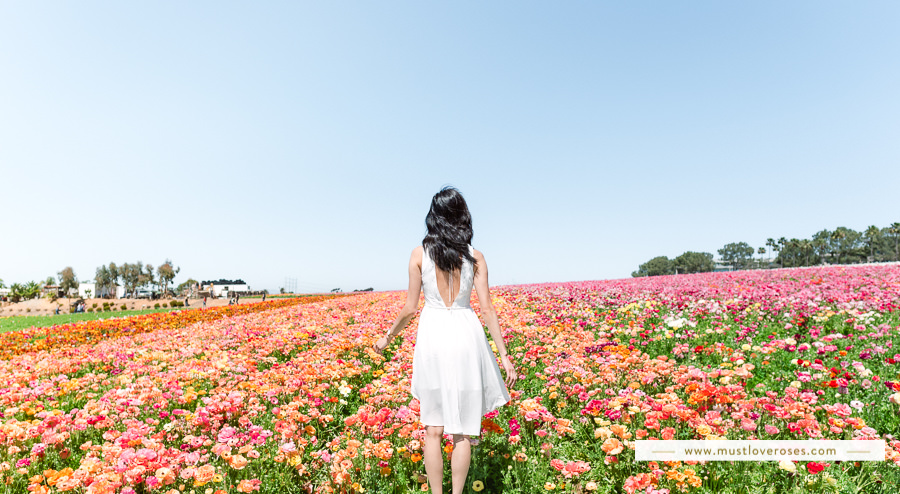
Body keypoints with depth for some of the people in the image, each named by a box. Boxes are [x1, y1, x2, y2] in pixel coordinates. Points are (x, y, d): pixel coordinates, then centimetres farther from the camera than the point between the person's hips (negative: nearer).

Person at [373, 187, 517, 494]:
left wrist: (387, 338, 14)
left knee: (433, 428, 13)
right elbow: (487, 308, -5)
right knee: (462, 429, 13)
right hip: (465, 334, 1)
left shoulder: (419, 254, -3)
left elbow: (410, 308, -2)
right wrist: (504, 356, 0)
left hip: (432, 335, 0)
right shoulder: (475, 256, -1)